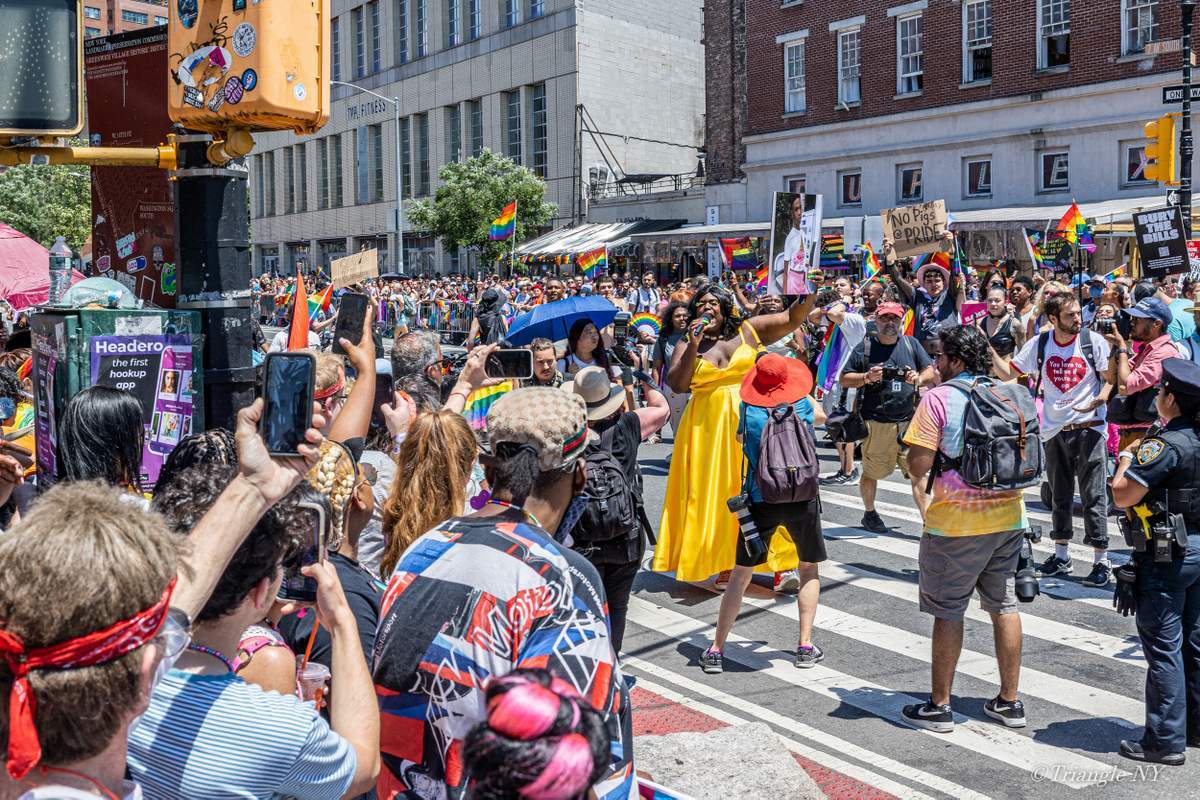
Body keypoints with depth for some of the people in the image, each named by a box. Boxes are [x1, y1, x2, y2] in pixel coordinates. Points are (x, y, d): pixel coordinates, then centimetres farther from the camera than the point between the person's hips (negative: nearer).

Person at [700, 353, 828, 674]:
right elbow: (822, 415, 20)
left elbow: (739, 437, 13)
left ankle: (716, 650, 8)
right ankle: (806, 647, 17)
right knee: (809, 569, 20)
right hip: (803, 499, 1)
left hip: (761, 501, -1)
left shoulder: (749, 412, -8)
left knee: (741, 574, 8)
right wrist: (804, 394, 33)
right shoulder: (802, 407, -4)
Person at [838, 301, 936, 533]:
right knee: (871, 472, 10)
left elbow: (931, 371, 10)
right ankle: (869, 513, 31)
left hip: (908, 421, 2)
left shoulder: (911, 343, 8)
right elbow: (844, 380, 1)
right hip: (876, 423, -1)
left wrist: (919, 379, -11)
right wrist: (867, 377, -16)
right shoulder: (865, 347, 1)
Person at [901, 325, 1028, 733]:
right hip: (1009, 515, 6)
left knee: (947, 610, 4)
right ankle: (1009, 701, 22)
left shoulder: (938, 398, -11)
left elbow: (918, 467, -15)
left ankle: (939, 706, 10)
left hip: (957, 521, -6)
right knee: (1004, 604, 14)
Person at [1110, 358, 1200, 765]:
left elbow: (1122, 496, -22)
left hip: (1165, 556, -8)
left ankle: (1165, 741, 6)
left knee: (1163, 647, -1)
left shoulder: (1165, 445, -21)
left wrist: (1126, 460, -5)